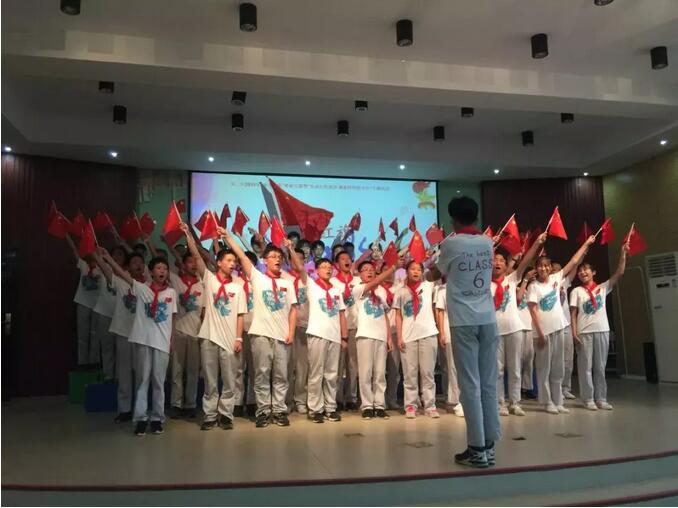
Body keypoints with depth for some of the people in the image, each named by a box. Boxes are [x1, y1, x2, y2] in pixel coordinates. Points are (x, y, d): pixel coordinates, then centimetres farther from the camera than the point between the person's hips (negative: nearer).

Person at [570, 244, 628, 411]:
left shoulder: (603, 288, 9)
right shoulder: (576, 291, 5)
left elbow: (619, 273, 0)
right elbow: (573, 313, 1)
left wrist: (623, 254, -7)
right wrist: (574, 332, -8)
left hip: (602, 330, 2)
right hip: (584, 332, -2)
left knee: (600, 366, 8)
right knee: (585, 366, 1)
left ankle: (601, 398, 15)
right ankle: (588, 399, 6)